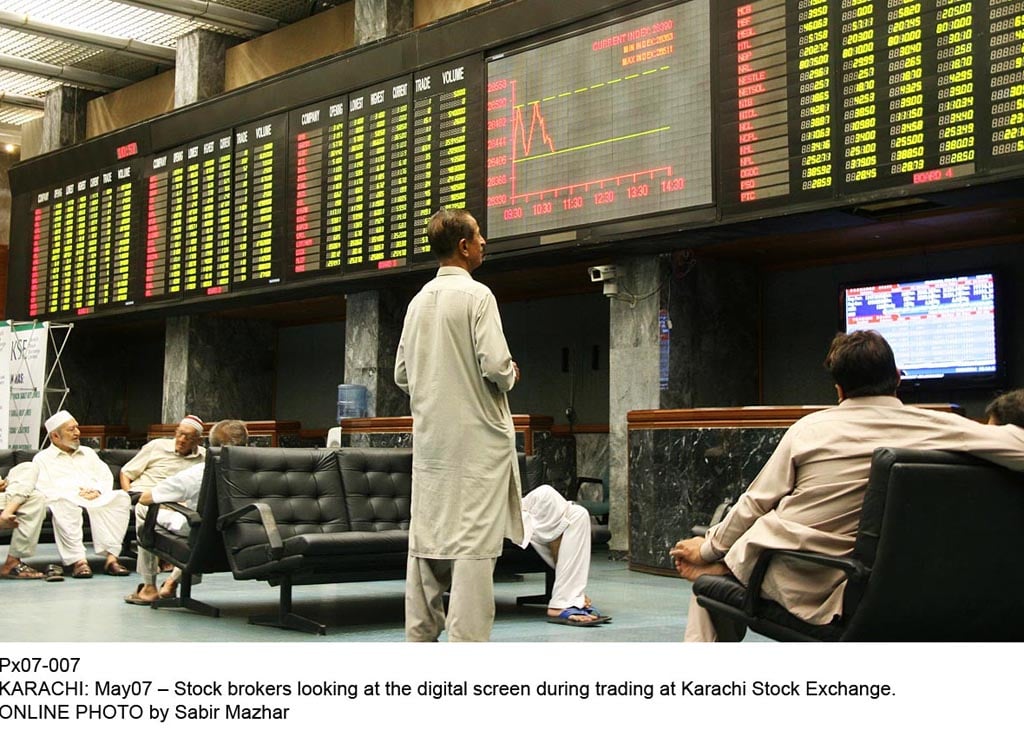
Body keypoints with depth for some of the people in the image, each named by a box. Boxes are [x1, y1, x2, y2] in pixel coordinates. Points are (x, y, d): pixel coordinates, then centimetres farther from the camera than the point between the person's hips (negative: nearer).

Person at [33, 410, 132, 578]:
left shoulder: (88, 453, 31)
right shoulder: (42, 458, 16)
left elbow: (107, 478, 21)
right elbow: (43, 490, 0)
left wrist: (97, 491, -3)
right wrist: (75, 494, -12)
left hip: (96, 499, 4)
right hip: (68, 500, -4)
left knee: (120, 497, -29)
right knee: (63, 504, -41)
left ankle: (111, 556, -37)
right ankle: (77, 560, -45)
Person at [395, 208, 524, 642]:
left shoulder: (419, 301, 11)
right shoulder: (476, 295, -10)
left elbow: (402, 375, 13)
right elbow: (495, 365, -17)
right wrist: (510, 377, 3)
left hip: (429, 437, 7)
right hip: (475, 436, -7)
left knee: (425, 537, 9)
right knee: (473, 542, -6)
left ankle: (420, 635, 15)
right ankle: (466, 639, -7)